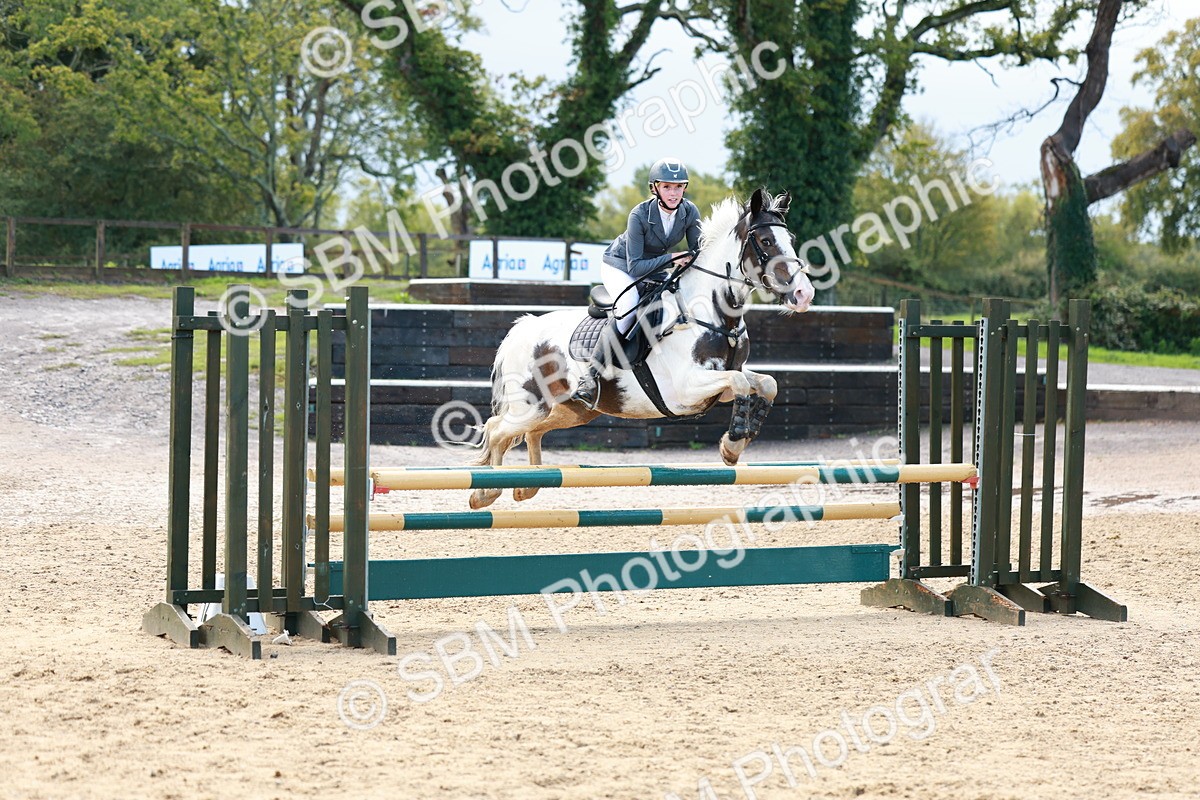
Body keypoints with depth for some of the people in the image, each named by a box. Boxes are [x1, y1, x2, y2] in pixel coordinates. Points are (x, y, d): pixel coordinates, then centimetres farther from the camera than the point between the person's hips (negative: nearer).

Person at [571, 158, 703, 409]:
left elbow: (697, 254, -5)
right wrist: (671, 258, -39)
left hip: (657, 266, 6)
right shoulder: (640, 215, -29)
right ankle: (591, 376, -31)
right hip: (619, 266, -6)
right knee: (630, 307, -31)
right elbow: (634, 267, -30)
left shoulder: (690, 212, -16)